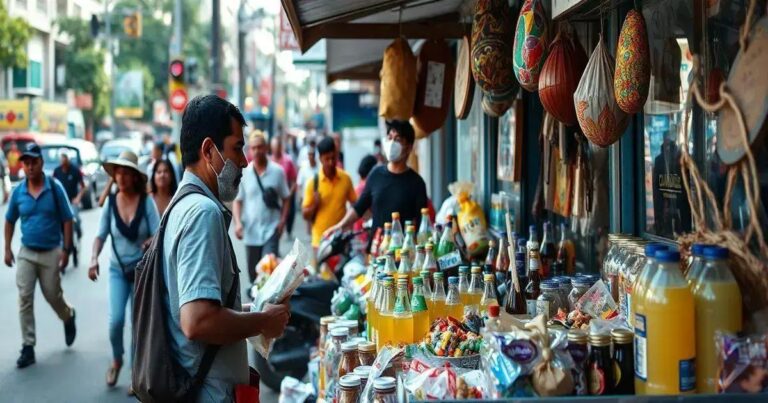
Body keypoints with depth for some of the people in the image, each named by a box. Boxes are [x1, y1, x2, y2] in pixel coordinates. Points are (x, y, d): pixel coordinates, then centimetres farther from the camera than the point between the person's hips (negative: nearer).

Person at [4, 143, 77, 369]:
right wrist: (7, 249, 6)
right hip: (26, 253, 2)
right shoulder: (18, 192, -2)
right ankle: (28, 347, 3)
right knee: (24, 300, -2)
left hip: (51, 253, -2)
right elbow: (10, 221, 11)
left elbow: (67, 220, -6)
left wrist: (66, 250, -10)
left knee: (53, 296, 8)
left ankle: (68, 318, 41)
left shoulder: (55, 188, -10)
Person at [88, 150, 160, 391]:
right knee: (116, 320, -11)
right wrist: (94, 259, -14)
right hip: (118, 270, 1)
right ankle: (117, 360, 18)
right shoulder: (110, 203, -4)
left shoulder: (147, 202, -12)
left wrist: (150, 242, -33)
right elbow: (101, 235, 0)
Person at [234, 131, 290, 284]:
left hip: (271, 229, -2)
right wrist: (238, 222, -7)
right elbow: (237, 200, 6)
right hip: (250, 231, 2)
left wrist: (282, 221, -7)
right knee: (253, 271, 12)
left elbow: (286, 199, 4)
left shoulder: (277, 171, -1)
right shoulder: (244, 172, 1)